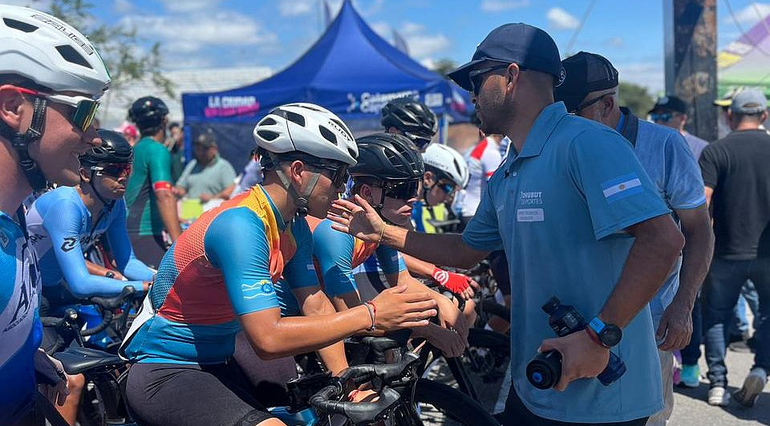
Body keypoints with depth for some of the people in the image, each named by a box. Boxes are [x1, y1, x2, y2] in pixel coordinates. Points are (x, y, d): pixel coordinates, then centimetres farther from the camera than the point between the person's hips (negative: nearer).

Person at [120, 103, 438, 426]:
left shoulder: (294, 227, 1)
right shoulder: (240, 226, -26)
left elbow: (316, 306, 0)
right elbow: (269, 338, -32)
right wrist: (369, 315, -29)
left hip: (215, 364, 9)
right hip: (164, 374, -9)